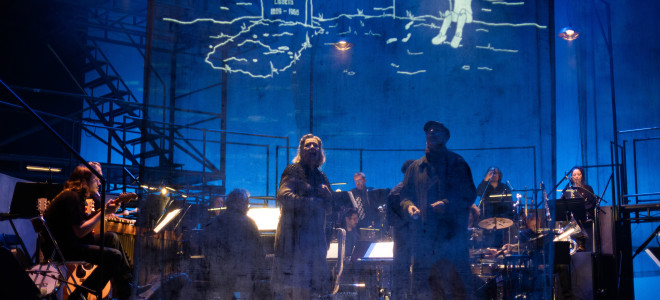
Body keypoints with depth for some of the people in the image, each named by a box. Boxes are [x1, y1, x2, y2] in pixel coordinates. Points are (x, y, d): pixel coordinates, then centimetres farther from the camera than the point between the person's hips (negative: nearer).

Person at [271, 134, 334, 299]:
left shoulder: (321, 177, 20)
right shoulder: (293, 171, 1)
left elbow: (329, 208, 21)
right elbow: (283, 196, -15)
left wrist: (327, 195, -1)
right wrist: (313, 202, -12)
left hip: (315, 235, 6)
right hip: (294, 234, -6)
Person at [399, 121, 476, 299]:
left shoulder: (457, 164, 6)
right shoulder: (416, 167, 18)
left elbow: (469, 195, -1)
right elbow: (405, 195, 19)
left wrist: (447, 204, -18)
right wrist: (409, 206, -4)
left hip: (451, 236, -4)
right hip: (423, 236, 4)